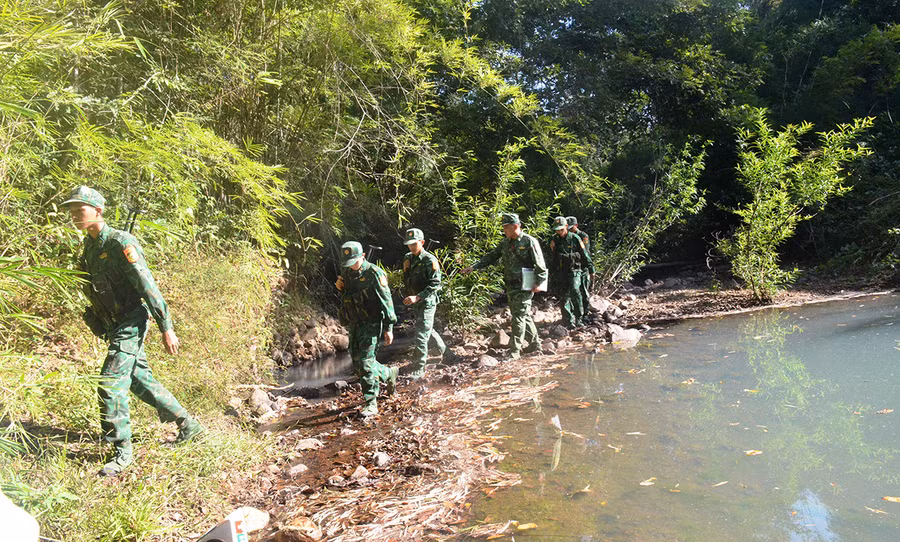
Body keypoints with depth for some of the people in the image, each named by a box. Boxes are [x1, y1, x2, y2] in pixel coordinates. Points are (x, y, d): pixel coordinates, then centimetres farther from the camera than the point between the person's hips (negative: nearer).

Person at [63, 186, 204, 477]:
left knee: (110, 384, -11)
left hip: (130, 324, -9)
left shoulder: (120, 243, -17)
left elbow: (148, 286, -20)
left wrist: (166, 328, -21)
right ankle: (188, 424, 26)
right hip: (113, 325, 9)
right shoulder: (90, 246, 10)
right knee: (140, 379, 14)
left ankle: (122, 451, 3)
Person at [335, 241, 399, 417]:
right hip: (354, 324, 8)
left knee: (365, 361, -13)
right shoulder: (346, 273, 8)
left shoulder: (374, 273, -14)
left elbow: (386, 301, -14)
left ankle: (371, 404, -3)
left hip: (371, 323, -8)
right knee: (357, 362, 10)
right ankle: (389, 374, 34)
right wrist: (340, 287, 0)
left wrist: (389, 327, -16)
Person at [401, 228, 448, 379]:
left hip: (427, 302, -8)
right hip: (415, 301, 8)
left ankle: (418, 369, -1)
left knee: (421, 336, -8)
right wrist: (407, 295, 17)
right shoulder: (408, 258, 7)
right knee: (427, 329, 24)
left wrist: (417, 297, -28)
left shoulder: (430, 260, -16)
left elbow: (435, 284, -21)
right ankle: (442, 347, 49)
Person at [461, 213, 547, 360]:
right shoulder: (505, 243, 10)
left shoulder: (529, 242, -10)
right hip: (510, 286, 7)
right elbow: (491, 256, 14)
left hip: (524, 286, -7)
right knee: (524, 316, 15)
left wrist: (538, 283, -14)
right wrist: (474, 267, 7)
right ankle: (535, 344, 28)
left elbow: (540, 265, -11)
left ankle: (514, 351, -5)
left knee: (519, 317, -8)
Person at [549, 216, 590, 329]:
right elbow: (552, 259, 14)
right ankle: (569, 323, 11)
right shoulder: (554, 241, 6)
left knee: (575, 290, -25)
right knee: (564, 297, 2)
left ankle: (579, 317, -14)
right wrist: (553, 273, 12)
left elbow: (584, 255, 4)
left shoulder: (575, 238, -2)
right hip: (561, 272, 3)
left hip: (574, 270, -3)